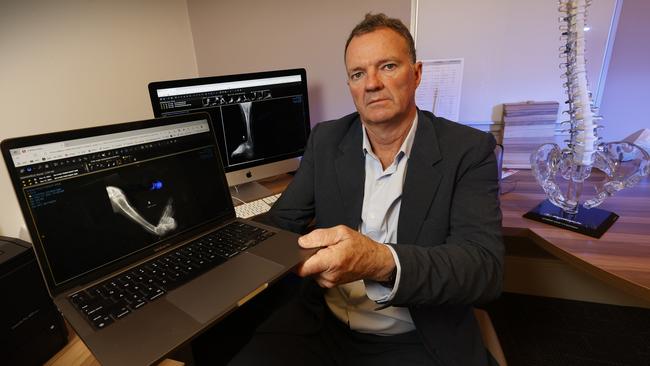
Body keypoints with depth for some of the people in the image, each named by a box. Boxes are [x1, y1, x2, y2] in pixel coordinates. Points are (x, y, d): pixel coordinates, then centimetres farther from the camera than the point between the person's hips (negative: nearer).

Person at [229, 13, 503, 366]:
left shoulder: (468, 150, -8)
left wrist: (382, 263, -35)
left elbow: (485, 265, -17)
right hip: (321, 327, 2)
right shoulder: (325, 140, 1)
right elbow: (282, 222, 3)